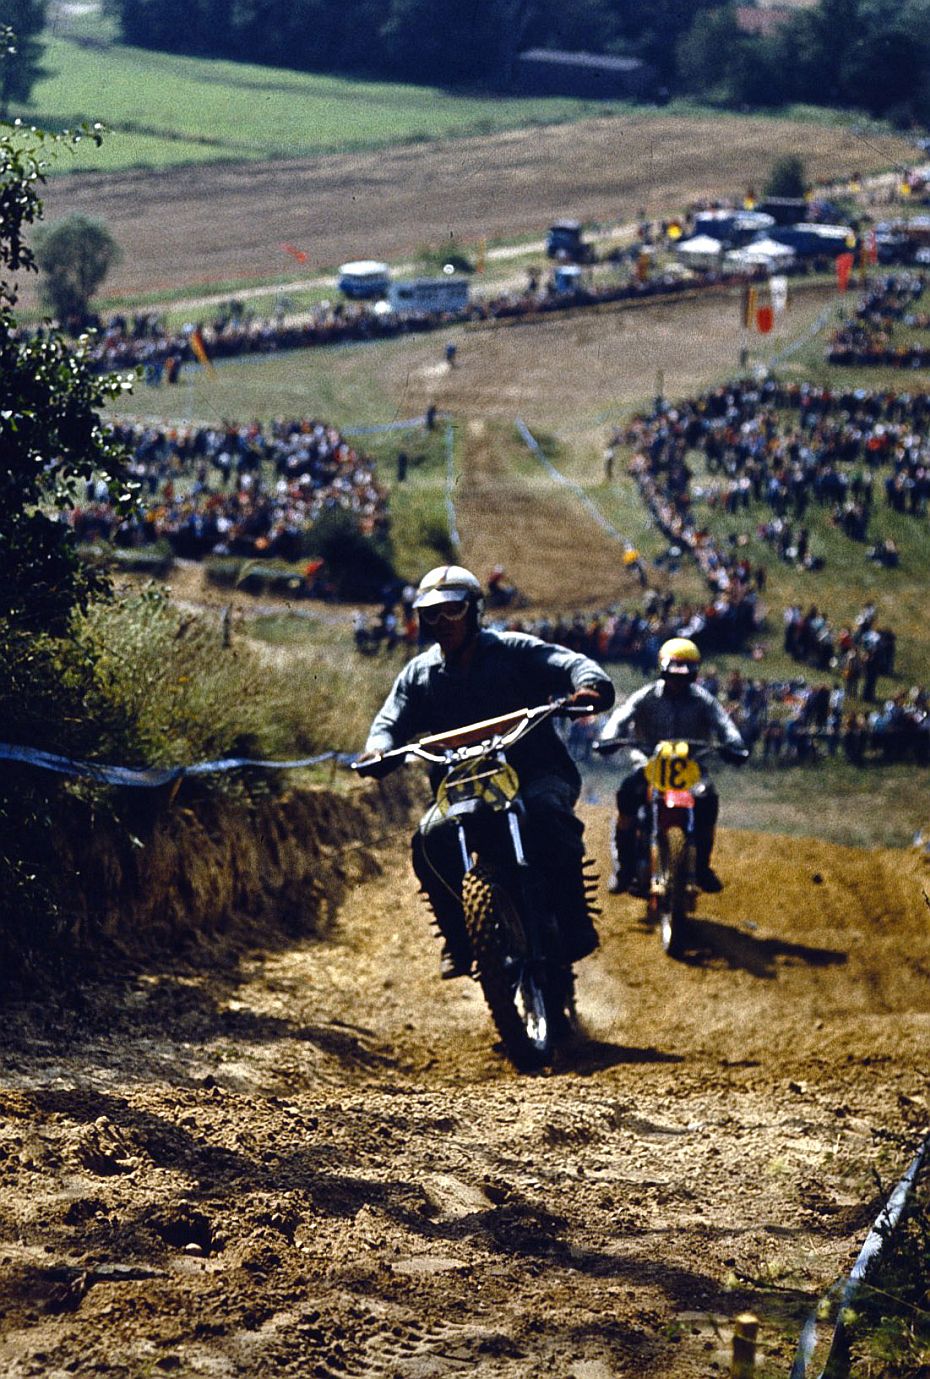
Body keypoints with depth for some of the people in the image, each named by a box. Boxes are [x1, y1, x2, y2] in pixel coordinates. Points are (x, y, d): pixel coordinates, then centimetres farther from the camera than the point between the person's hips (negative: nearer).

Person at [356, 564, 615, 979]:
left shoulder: (514, 650, 1)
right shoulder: (420, 675, 12)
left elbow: (572, 664, -10)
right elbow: (392, 720, 5)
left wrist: (590, 685, -35)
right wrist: (378, 750, -21)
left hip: (538, 773, -3)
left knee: (545, 809, -38)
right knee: (430, 838, -26)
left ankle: (574, 920, -30)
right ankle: (460, 939, -10)